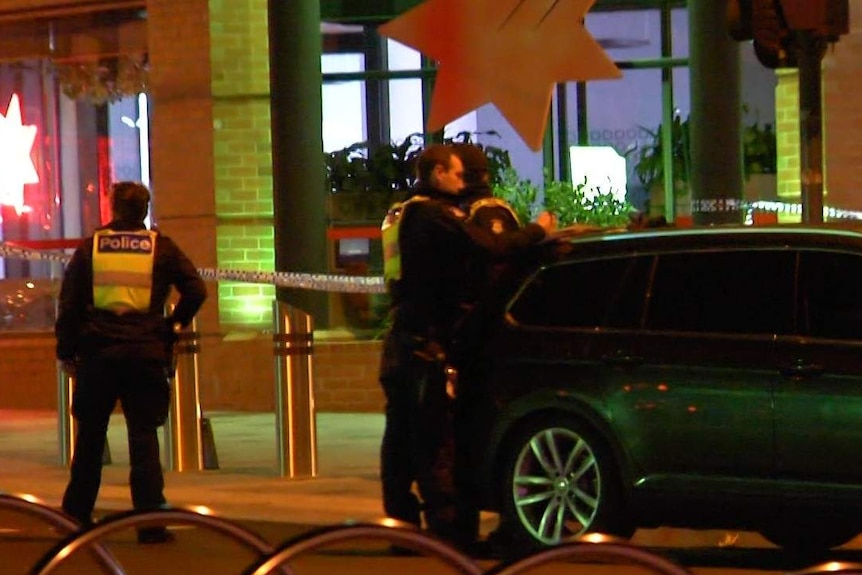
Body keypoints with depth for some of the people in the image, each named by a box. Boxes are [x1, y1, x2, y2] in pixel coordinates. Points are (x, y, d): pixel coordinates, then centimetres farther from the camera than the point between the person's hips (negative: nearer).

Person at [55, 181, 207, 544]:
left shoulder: (89, 248, 5)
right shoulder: (161, 248, 3)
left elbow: (69, 303, 4)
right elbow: (195, 291, -4)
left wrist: (66, 350, 10)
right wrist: (173, 327, 9)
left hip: (97, 354, 1)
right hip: (146, 353, -1)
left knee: (89, 438, 12)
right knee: (143, 436, 0)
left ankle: (76, 516, 20)